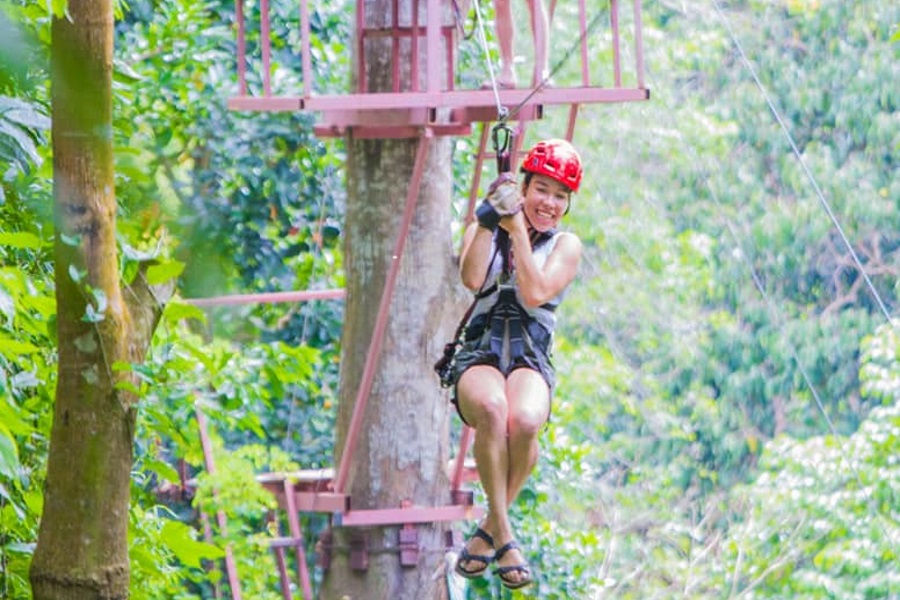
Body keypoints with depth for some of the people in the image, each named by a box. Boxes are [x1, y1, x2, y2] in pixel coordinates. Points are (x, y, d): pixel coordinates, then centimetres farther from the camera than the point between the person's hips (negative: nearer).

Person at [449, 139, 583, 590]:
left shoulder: (565, 246, 12)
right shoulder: (483, 232, 14)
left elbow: (535, 294, -7)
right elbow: (472, 279, -7)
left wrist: (518, 228, -6)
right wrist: (488, 219, -10)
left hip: (530, 362, 0)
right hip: (479, 357, 0)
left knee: (524, 420, -38)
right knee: (491, 407, -39)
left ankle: (490, 529, -17)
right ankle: (504, 538, -32)